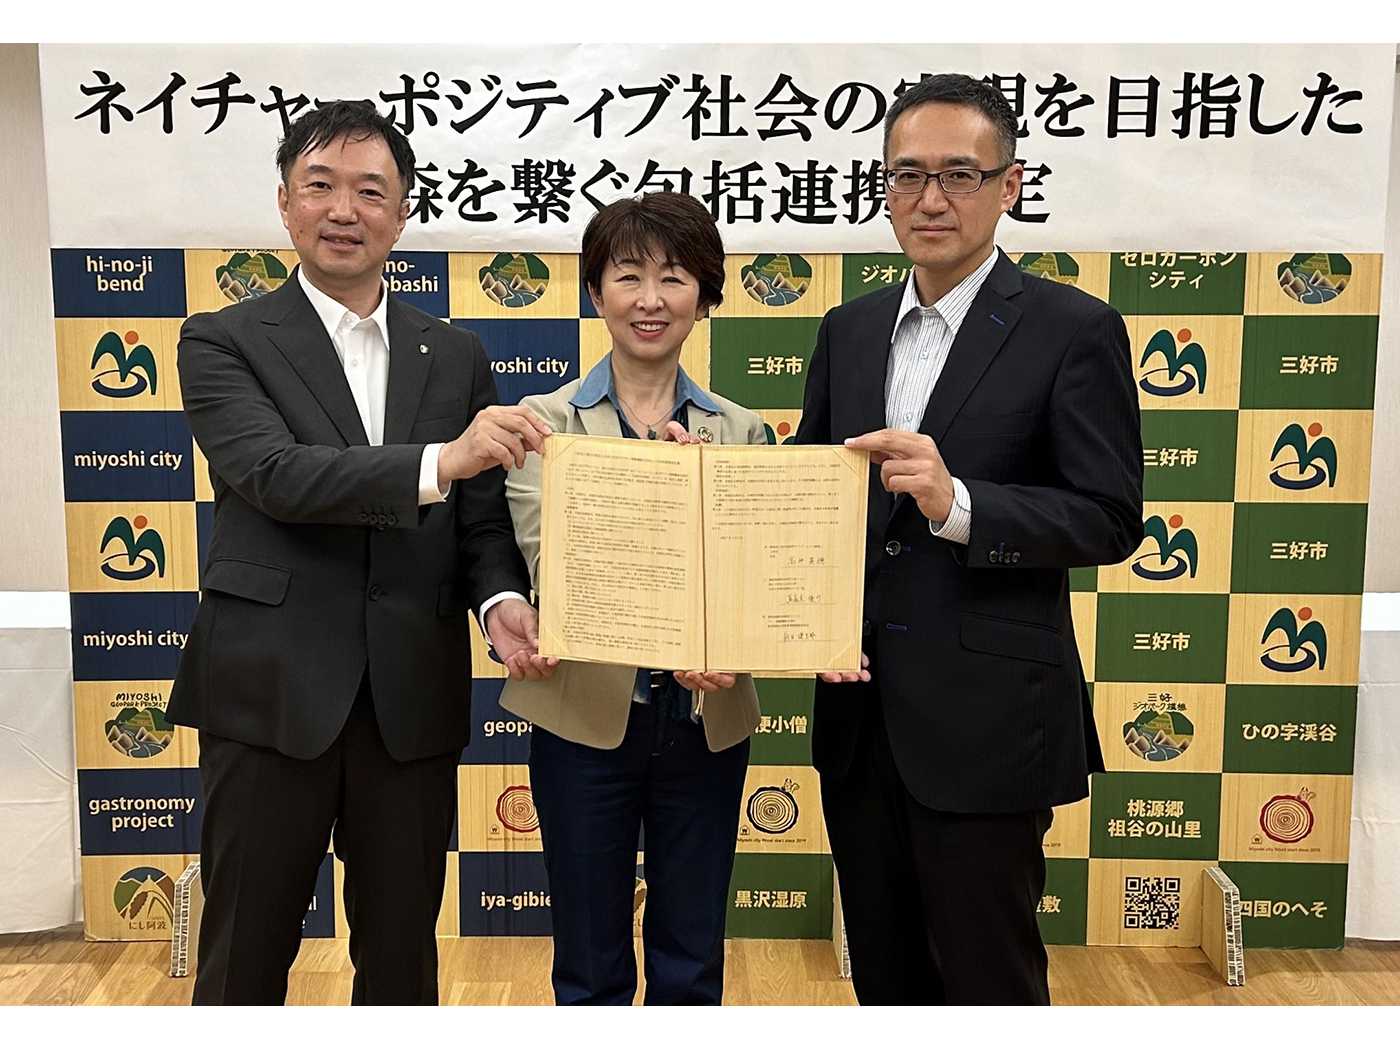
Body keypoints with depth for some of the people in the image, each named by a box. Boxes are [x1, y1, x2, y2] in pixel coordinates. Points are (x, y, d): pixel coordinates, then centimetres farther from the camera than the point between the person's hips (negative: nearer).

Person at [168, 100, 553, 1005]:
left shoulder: (457, 357, 9)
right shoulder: (224, 342, 0)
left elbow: (481, 516, 8)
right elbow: (275, 474, -17)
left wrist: (502, 598, -14)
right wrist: (439, 461, -30)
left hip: (412, 700, 3)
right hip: (271, 692, -2)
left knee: (403, 956, 16)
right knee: (245, 956, 12)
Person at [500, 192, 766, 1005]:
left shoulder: (741, 432, 4)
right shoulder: (546, 420, -2)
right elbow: (548, 565, -14)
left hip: (707, 723, 2)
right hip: (586, 718, -2)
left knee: (691, 967, 16)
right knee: (592, 970, 14)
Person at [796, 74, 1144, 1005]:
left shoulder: (1074, 330, -7)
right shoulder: (849, 329, 9)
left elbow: (1111, 518, -13)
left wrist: (957, 502, -28)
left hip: (985, 716, -5)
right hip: (860, 712, 6)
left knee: (987, 979, 10)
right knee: (884, 972, 21)